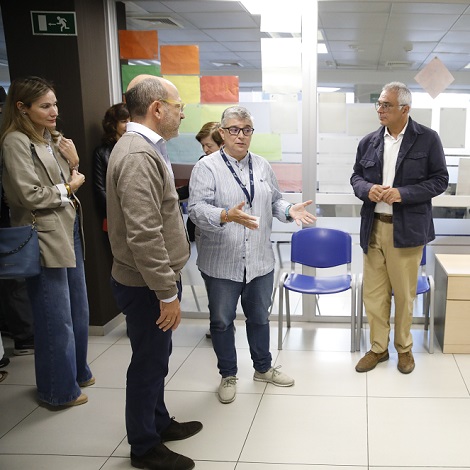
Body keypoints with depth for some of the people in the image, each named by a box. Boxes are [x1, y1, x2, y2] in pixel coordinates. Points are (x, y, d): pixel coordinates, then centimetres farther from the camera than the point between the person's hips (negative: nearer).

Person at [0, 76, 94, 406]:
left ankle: (77, 372, 35)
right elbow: (31, 196, -17)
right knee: (56, 319, 2)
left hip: (69, 231, 8)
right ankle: (59, 390, 18)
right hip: (45, 239, -8)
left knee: (78, 310, 17)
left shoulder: (52, 139, 12)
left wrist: (74, 163, -3)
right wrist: (68, 188, -5)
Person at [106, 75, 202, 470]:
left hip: (154, 278, 10)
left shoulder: (146, 148, 9)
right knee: (149, 363, 6)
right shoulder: (138, 156, -24)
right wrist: (167, 293, -23)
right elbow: (144, 235, -29)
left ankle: (159, 422, 41)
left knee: (156, 358, 22)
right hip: (146, 285, -10)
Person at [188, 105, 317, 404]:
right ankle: (228, 375, 31)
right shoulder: (206, 167, -9)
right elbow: (198, 210, -19)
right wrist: (227, 216, -36)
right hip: (222, 263, -4)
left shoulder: (262, 166, 8)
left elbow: (274, 202, 13)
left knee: (260, 317, 19)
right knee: (222, 321, 11)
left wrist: (290, 211, -8)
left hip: (260, 261, 4)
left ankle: (263, 368, 39)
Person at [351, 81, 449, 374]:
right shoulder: (369, 141, 5)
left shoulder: (428, 139, -5)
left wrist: (402, 193, -18)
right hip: (374, 227, 3)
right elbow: (356, 176, 13)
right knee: (374, 292, 10)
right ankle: (378, 347, 26)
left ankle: (404, 347, 30)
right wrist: (367, 189, -10)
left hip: (407, 229, -3)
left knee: (405, 293, 10)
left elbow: (440, 179, -5)